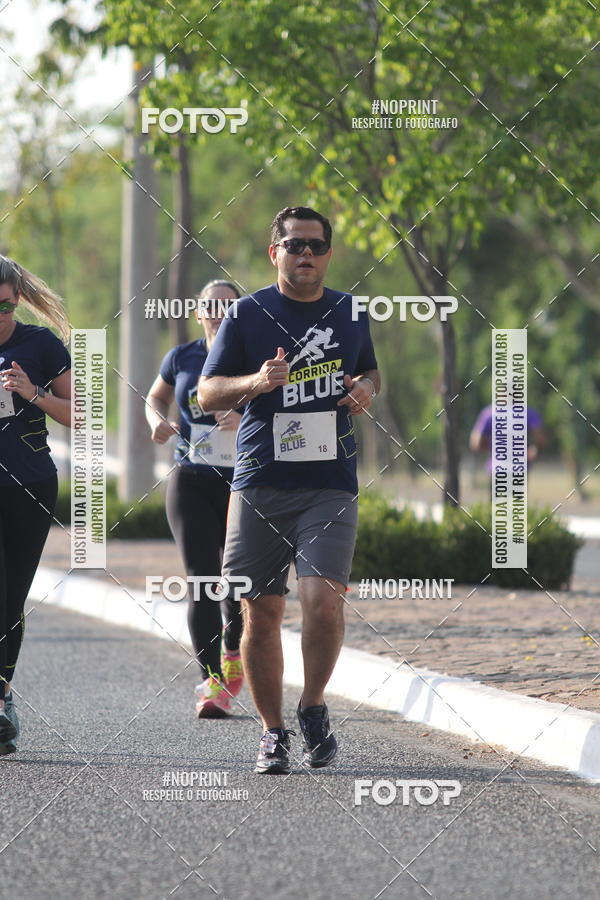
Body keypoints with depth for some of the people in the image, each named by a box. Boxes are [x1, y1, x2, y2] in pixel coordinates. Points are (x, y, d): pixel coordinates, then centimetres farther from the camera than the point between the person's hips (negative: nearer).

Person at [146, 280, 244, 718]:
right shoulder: (182, 358, 5)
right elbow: (156, 399, 21)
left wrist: (246, 417, -29)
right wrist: (158, 421, -1)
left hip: (244, 485, -1)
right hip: (192, 484, 1)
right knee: (202, 580, -12)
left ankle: (233, 651, 40)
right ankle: (212, 682, -15)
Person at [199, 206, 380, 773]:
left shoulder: (350, 314, 10)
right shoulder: (248, 314, 2)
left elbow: (369, 370, 27)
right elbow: (207, 393, 3)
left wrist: (365, 389, 3)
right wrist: (255, 382, -16)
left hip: (330, 486, 0)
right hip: (259, 484, 0)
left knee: (323, 599, -17)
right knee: (261, 614, 3)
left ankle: (313, 706, 7)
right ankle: (272, 730, 18)